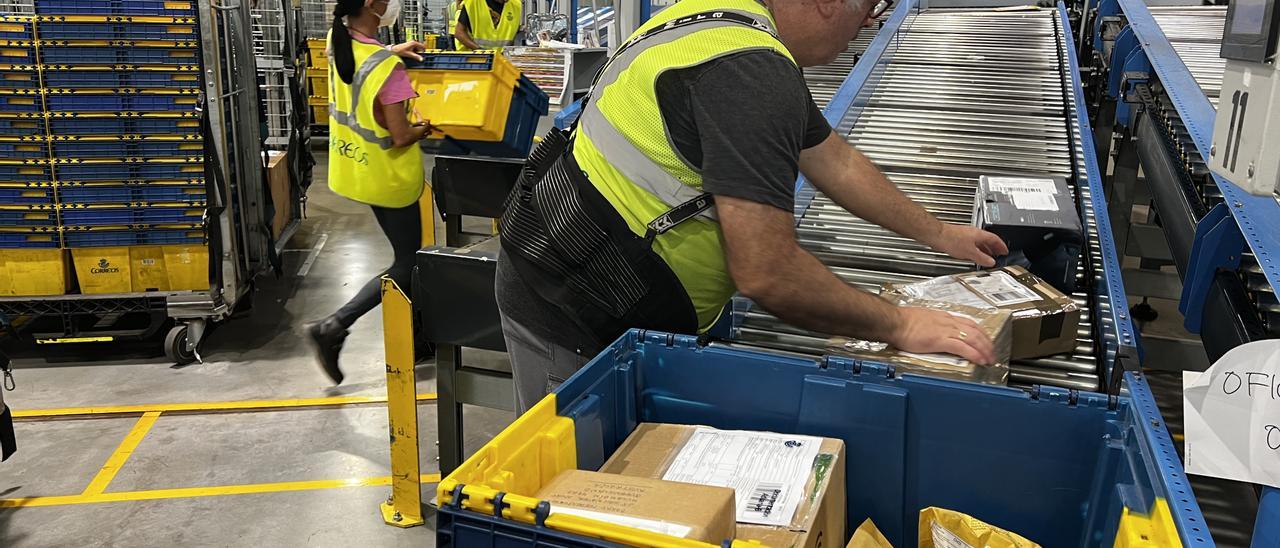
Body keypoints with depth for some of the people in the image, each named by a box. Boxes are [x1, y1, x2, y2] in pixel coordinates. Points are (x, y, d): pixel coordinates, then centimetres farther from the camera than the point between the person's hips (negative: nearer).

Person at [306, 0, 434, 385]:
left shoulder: (337, 42, -5)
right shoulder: (386, 68, -29)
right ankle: (333, 327, 0)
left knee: (406, 253, 24)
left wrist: (391, 51, 9)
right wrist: (429, 126, -5)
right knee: (407, 266, 6)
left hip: (357, 170, 9)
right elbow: (401, 137, -24)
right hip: (387, 178, -8)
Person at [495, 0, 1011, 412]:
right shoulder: (751, 71, -27)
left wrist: (938, 233, 26)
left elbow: (833, 159, 18)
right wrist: (899, 325, -15)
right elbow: (767, 274, -29)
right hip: (570, 318, -9)